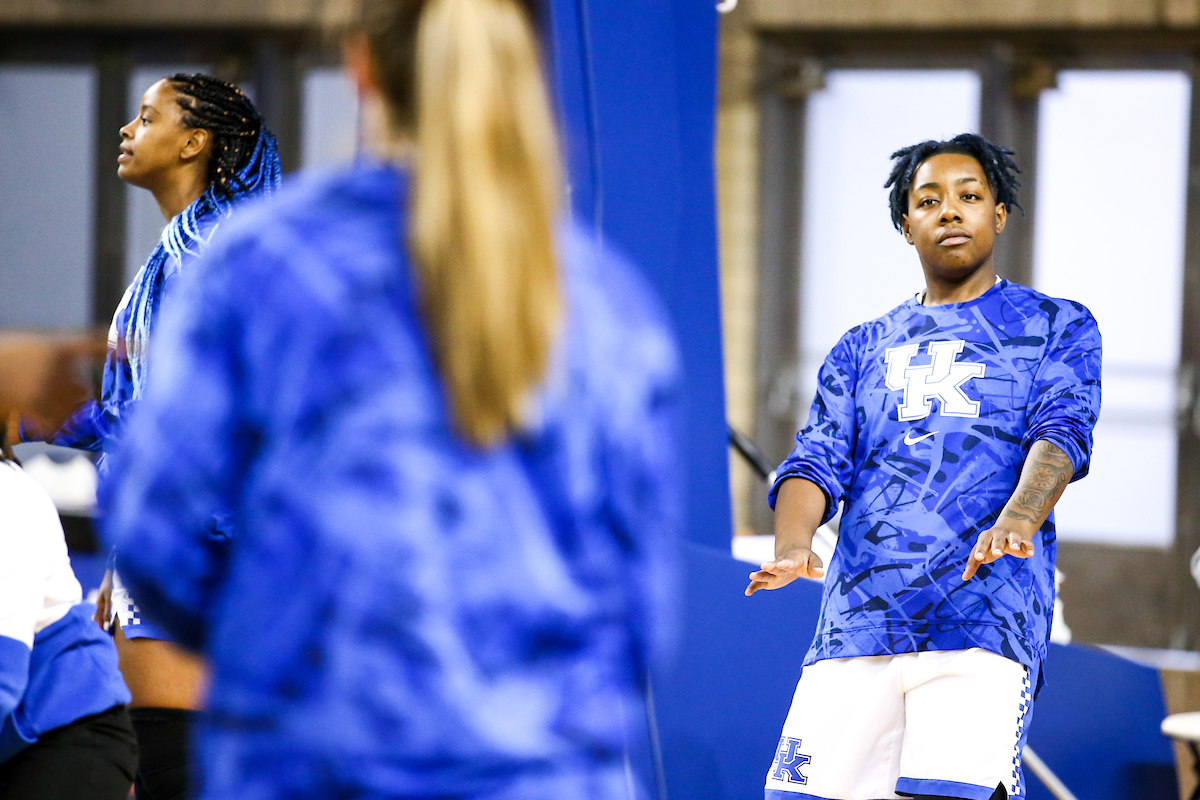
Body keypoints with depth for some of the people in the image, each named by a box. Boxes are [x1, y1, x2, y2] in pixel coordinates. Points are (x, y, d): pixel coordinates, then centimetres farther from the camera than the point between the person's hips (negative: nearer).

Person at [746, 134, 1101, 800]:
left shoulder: (1057, 327, 15)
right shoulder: (861, 351, 23)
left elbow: (1063, 432, -2)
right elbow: (818, 459, 10)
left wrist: (1017, 520, -25)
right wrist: (792, 545, -13)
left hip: (984, 618, -3)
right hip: (858, 622, 3)